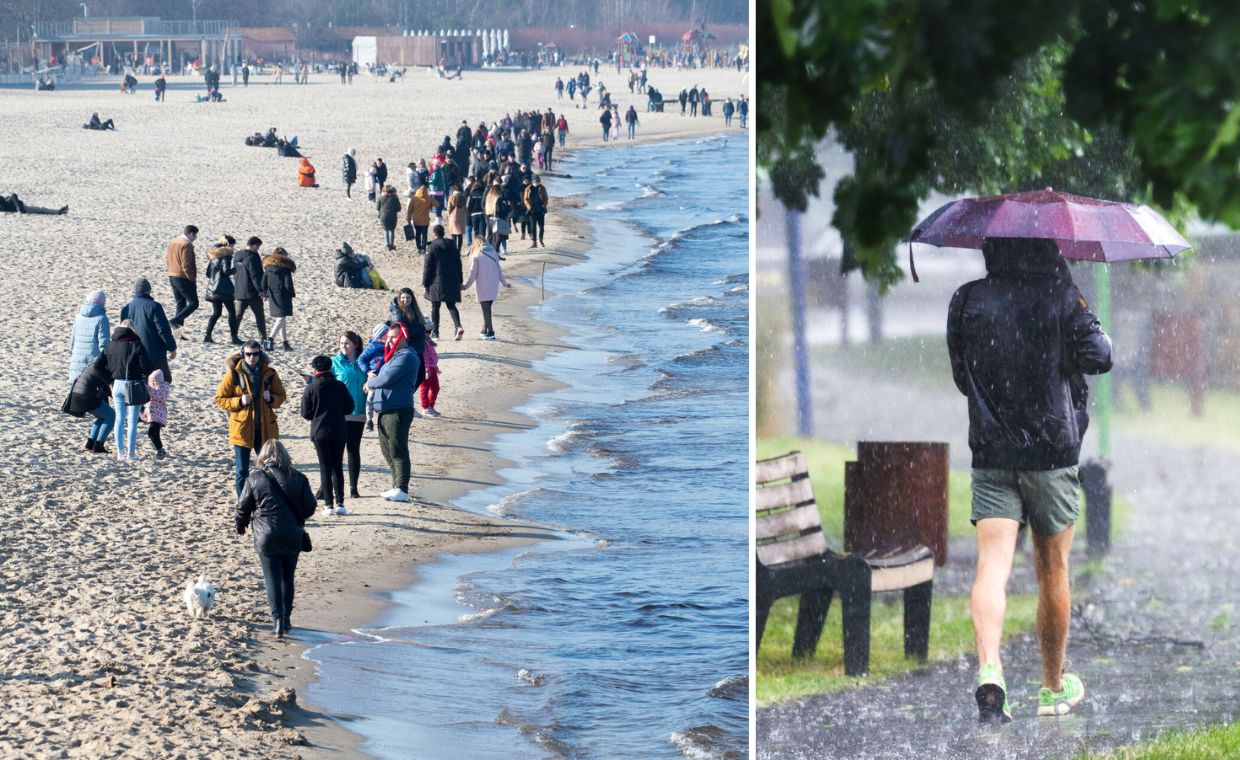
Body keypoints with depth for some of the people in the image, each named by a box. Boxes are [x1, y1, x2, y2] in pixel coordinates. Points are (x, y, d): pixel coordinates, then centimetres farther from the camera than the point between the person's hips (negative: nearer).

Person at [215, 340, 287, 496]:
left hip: (265, 429, 2)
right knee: (241, 471, 1)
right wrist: (239, 401, -17)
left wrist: (271, 399, -11)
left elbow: (281, 396, 12)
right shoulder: (234, 374, -5)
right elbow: (219, 399, -1)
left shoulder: (269, 373, 1)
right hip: (242, 429, -2)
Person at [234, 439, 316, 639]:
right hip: (293, 538, 2)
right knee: (287, 579, 15)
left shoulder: (255, 479, -6)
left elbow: (243, 508, 0)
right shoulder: (298, 479, -3)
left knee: (272, 579, 1)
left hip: (266, 538, -2)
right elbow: (310, 508, 2)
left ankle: (278, 619, -14)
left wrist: (241, 524, 21)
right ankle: (286, 621, 21)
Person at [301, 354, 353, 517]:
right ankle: (340, 503, 6)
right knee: (338, 467, 11)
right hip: (339, 432, 2)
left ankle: (329, 504, -2)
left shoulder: (311, 388, -9)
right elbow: (349, 407, 3)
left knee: (325, 468, 2)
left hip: (320, 432, -2)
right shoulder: (340, 386, -2)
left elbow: (305, 413, -7)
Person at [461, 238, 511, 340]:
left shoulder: (476, 256, -6)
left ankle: (490, 333, -6)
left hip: (483, 288, -5)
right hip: (494, 286, 5)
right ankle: (484, 331, 22)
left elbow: (473, 274, -8)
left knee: (486, 310, -1)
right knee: (487, 309, 16)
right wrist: (505, 283, 24)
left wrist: (466, 286, 1)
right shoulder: (493, 254, 8)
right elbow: (499, 271, 12)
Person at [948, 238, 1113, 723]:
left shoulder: (967, 301, 0)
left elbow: (960, 373, 9)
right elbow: (1098, 358, -12)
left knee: (992, 566, -7)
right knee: (1052, 572, 13)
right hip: (1052, 450, -1)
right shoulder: (1060, 297, -7)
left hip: (990, 452, 1)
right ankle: (1054, 687, 25)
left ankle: (988, 669, -31)